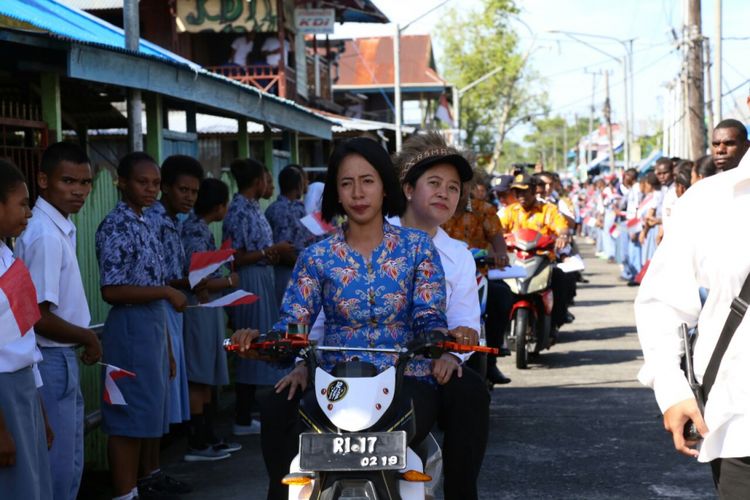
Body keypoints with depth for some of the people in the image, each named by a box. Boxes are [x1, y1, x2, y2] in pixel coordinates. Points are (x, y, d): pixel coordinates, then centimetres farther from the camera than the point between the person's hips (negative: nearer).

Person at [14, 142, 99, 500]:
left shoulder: (61, 228, 7)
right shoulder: (45, 235, -21)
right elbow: (38, 318, -23)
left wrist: (83, 337, 4)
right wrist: (88, 337, -10)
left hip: (63, 360, 9)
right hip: (51, 361, -9)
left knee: (69, 465, 18)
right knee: (56, 469, 0)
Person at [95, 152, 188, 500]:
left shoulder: (145, 226, 13)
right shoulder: (116, 226, -14)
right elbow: (112, 291, -22)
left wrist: (167, 346, 18)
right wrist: (167, 292, -18)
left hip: (154, 328, 9)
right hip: (130, 330, -9)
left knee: (153, 408, 19)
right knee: (130, 415, -6)